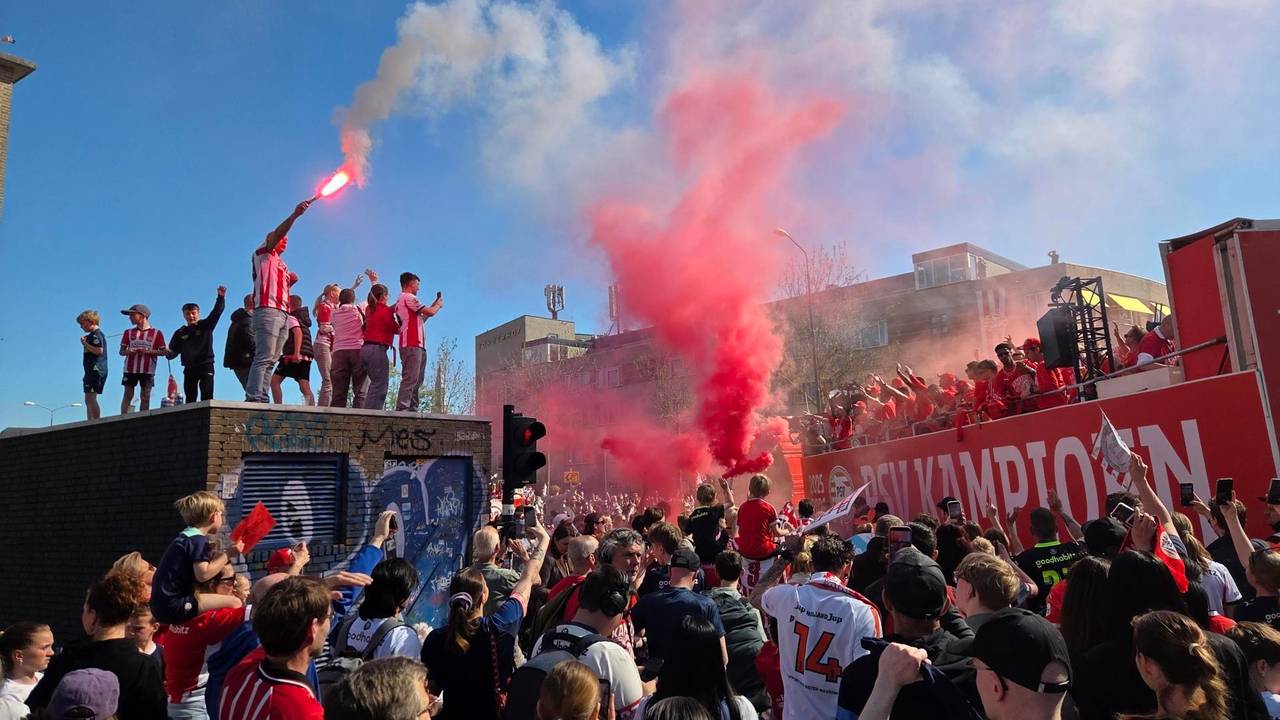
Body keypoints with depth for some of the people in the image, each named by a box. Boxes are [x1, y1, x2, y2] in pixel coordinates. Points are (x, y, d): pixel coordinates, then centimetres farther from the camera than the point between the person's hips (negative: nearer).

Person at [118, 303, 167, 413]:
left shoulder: (156, 333, 3)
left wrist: (148, 351, -15)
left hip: (148, 370, -2)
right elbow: (121, 351, 11)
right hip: (130, 369, 2)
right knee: (128, 396, 0)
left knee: (145, 397, 0)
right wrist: (128, 352, -11)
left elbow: (163, 351, 1)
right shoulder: (129, 332, 11)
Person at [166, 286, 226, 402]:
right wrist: (168, 353, -11)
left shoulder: (206, 325, 5)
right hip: (189, 368, 4)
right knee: (190, 398, 6)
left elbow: (217, 311, -7)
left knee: (207, 397, -10)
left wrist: (221, 297, -21)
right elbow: (173, 352, 13)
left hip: (206, 366, -4)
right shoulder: (180, 333, 14)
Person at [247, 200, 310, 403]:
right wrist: (294, 215, -19)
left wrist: (290, 281, 12)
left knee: (271, 360, 1)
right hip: (268, 310, -8)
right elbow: (277, 233, -7)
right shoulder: (263, 254, 10)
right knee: (263, 357, -18)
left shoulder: (281, 265, 32)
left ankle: (262, 399, -2)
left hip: (283, 313, 8)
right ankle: (253, 398, -23)